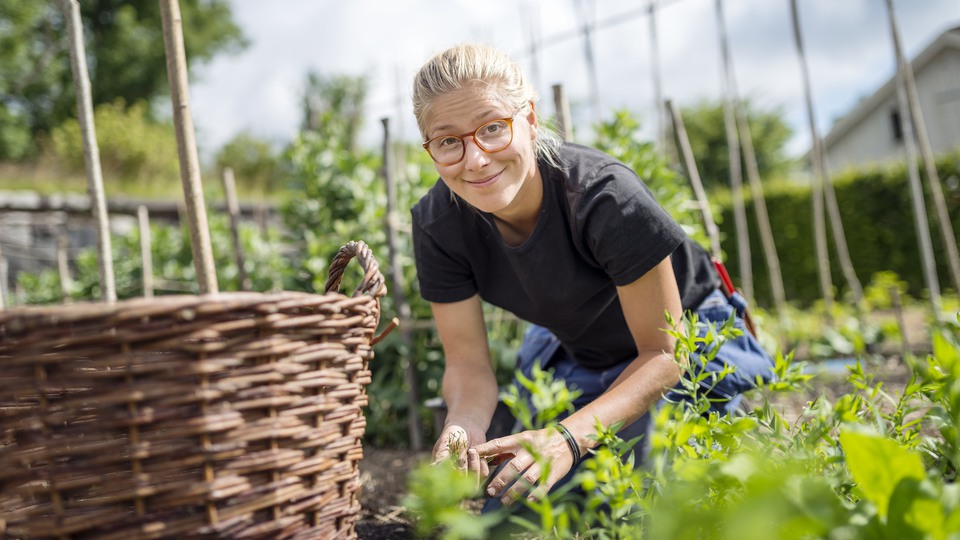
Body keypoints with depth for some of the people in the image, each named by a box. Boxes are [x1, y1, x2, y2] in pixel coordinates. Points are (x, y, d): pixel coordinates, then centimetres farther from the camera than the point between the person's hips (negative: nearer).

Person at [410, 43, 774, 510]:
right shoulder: (437, 224, -23)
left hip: (685, 337, -3)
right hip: (572, 355, 4)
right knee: (501, 500, -6)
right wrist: (463, 426, -40)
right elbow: (468, 361, -16)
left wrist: (571, 436, -45)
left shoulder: (606, 196, -36)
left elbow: (663, 353, -29)